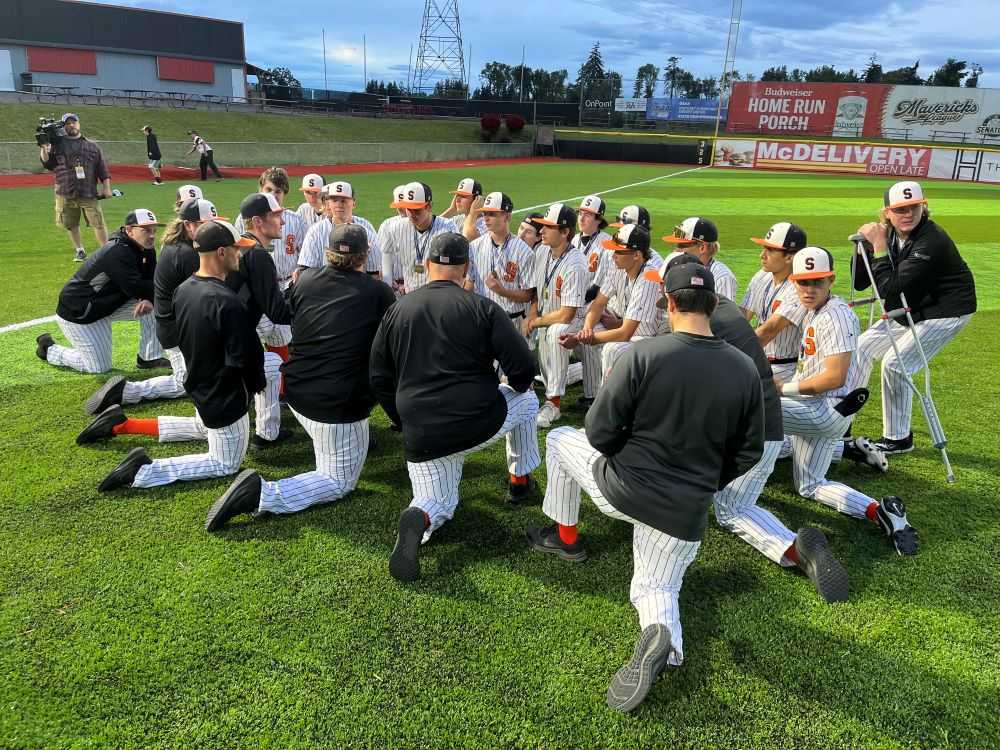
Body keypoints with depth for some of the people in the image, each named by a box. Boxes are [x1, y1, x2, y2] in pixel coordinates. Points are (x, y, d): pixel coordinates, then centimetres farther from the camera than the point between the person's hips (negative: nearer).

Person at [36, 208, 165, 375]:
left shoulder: (146, 251, -2)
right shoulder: (118, 252, -29)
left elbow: (151, 282, -4)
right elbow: (135, 288, -34)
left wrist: (148, 299, -25)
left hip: (106, 306, 8)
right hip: (76, 313, -8)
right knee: (100, 368, -2)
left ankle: (150, 358, 1)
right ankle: (49, 349, 20)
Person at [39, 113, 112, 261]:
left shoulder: (92, 146, 8)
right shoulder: (57, 145, 7)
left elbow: (102, 169, 7)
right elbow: (47, 164, 6)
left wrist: (106, 188, 0)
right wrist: (44, 148, -8)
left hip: (89, 194, -1)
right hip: (65, 195, 1)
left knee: (98, 224, -5)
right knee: (71, 225, 9)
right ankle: (80, 251, 24)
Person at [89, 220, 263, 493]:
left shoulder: (183, 289, -4)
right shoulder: (228, 302, -31)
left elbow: (180, 338, 8)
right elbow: (245, 358, -27)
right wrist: (256, 384, -6)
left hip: (198, 387, 8)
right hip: (225, 399, -8)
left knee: (204, 428, 37)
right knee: (226, 464, 11)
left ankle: (122, 425, 28)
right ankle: (145, 470, -4)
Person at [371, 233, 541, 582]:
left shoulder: (397, 310, 6)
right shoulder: (483, 307, -6)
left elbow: (379, 379, 11)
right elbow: (523, 367, -7)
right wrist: (517, 387, 17)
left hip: (422, 439, 3)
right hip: (480, 424, -2)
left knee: (438, 503, 21)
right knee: (527, 399, 28)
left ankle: (419, 520, -15)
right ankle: (520, 480, 34)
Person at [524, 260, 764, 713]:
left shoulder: (643, 354, -18)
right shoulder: (744, 369, -4)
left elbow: (599, 432, -13)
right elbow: (749, 452, 4)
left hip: (619, 489, -3)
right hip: (685, 514, 3)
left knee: (559, 439, 23)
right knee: (656, 588, 23)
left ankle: (565, 539, 32)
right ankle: (662, 639, -13)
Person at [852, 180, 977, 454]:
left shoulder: (931, 241, -29)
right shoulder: (889, 234, -6)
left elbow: (889, 289, -32)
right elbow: (859, 283, -4)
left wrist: (879, 246, -29)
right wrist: (864, 244, -16)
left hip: (945, 313, -8)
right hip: (907, 311, 8)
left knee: (895, 364, -17)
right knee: (860, 350, 10)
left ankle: (898, 439, 1)